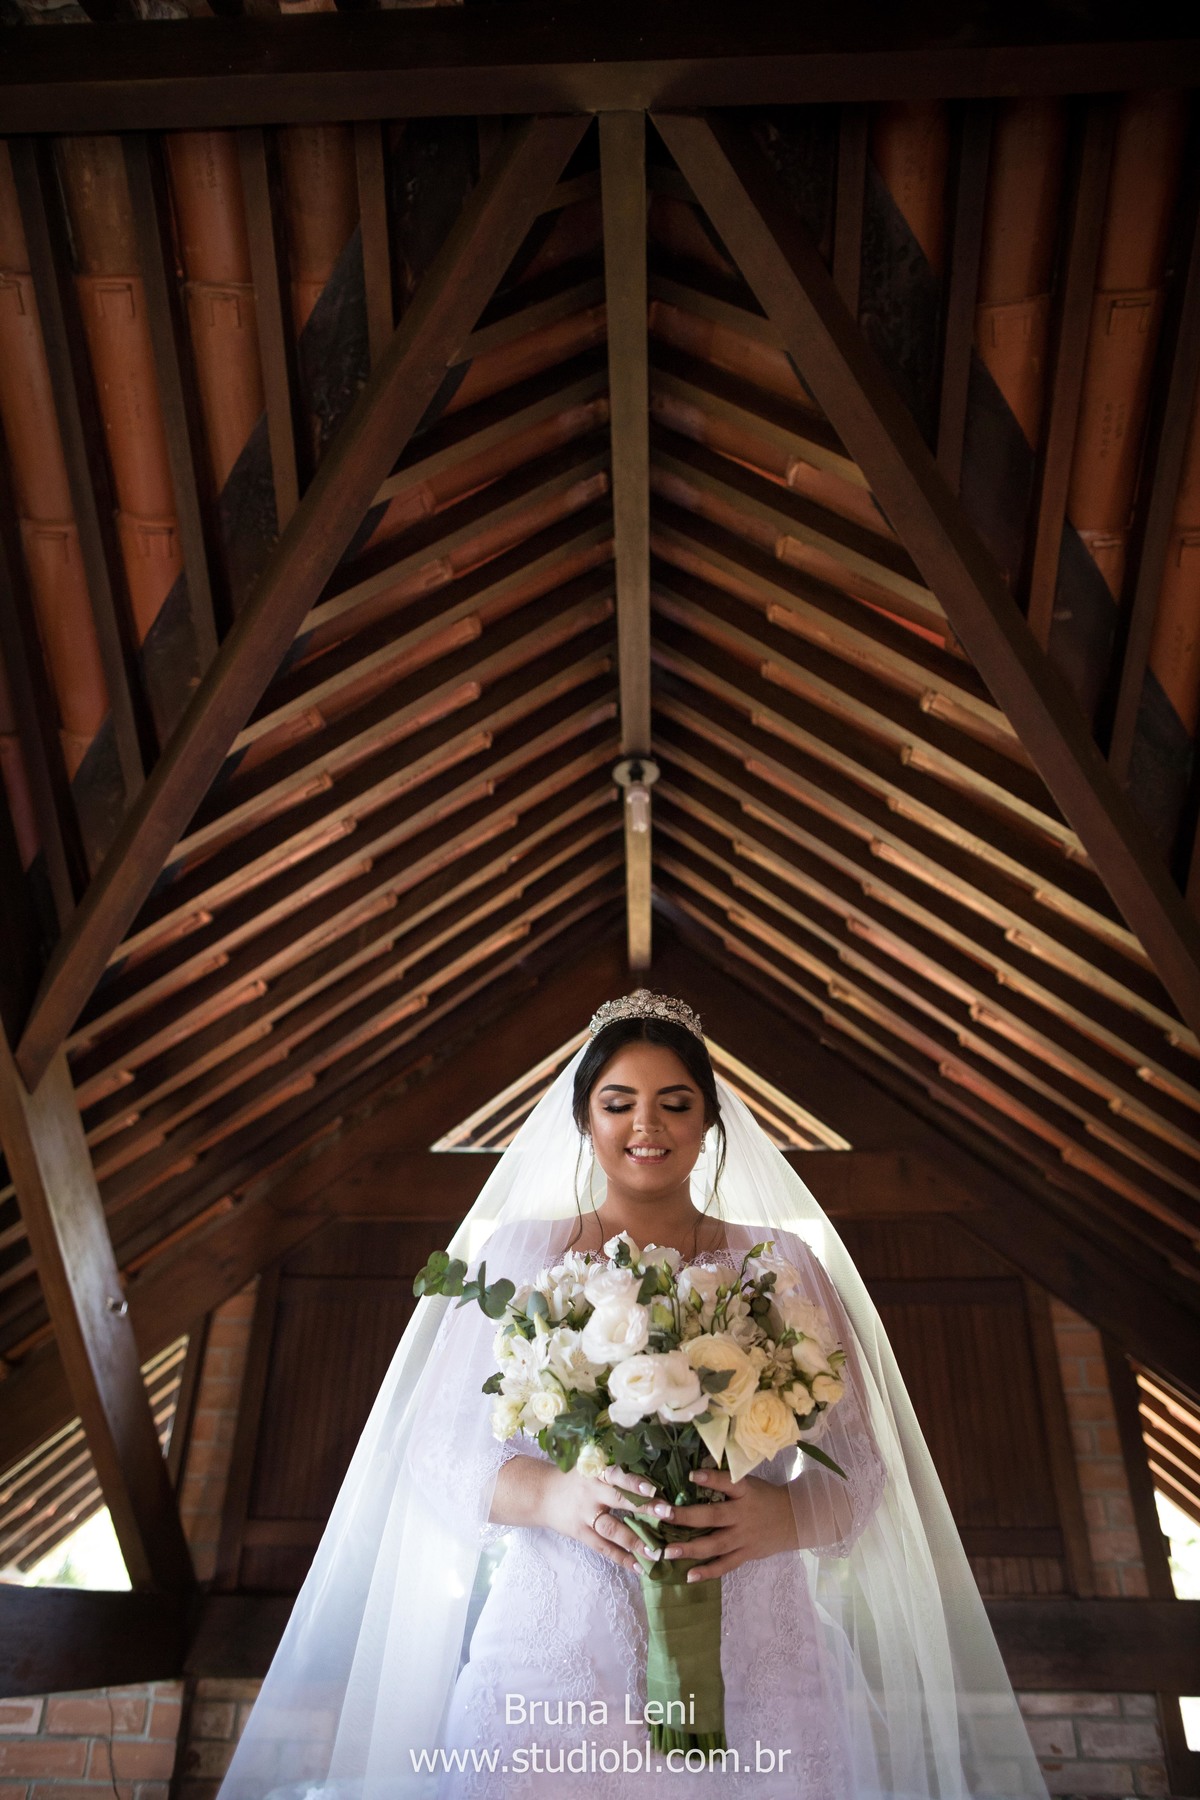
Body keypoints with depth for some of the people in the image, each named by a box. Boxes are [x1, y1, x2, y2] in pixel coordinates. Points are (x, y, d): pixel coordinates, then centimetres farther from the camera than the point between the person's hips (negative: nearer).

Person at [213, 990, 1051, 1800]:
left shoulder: (783, 1263, 6)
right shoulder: (517, 1254, 4)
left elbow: (857, 1465, 4)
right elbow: (436, 1448, 2)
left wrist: (776, 1517, -18)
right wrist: (556, 1497, -18)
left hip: (752, 1666, 1)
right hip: (554, 1656, 0)